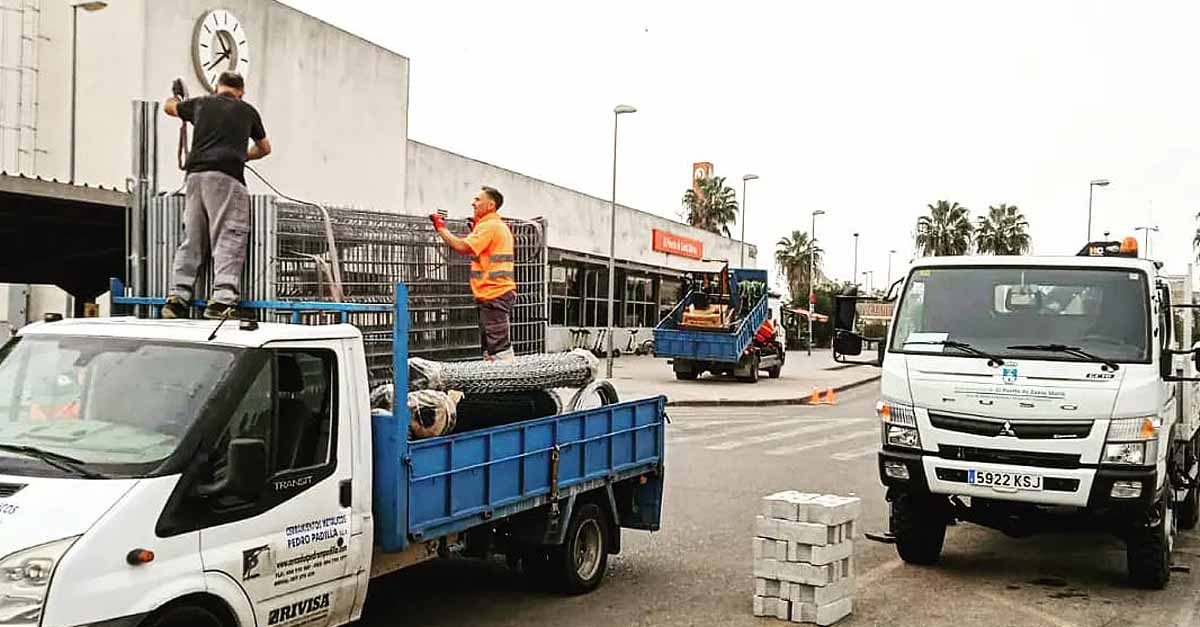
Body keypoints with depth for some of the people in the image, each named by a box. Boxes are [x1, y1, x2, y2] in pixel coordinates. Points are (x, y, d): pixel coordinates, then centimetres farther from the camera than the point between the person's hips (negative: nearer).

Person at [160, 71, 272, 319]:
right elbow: (265, 148, 33)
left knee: (191, 239, 9)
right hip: (227, 177, -4)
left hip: (196, 175, 4)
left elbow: (169, 107, 43)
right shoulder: (247, 111, 17)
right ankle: (222, 300, -22)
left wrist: (175, 96, 66)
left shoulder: (200, 104, 21)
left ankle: (178, 297, 4)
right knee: (228, 239, -10)